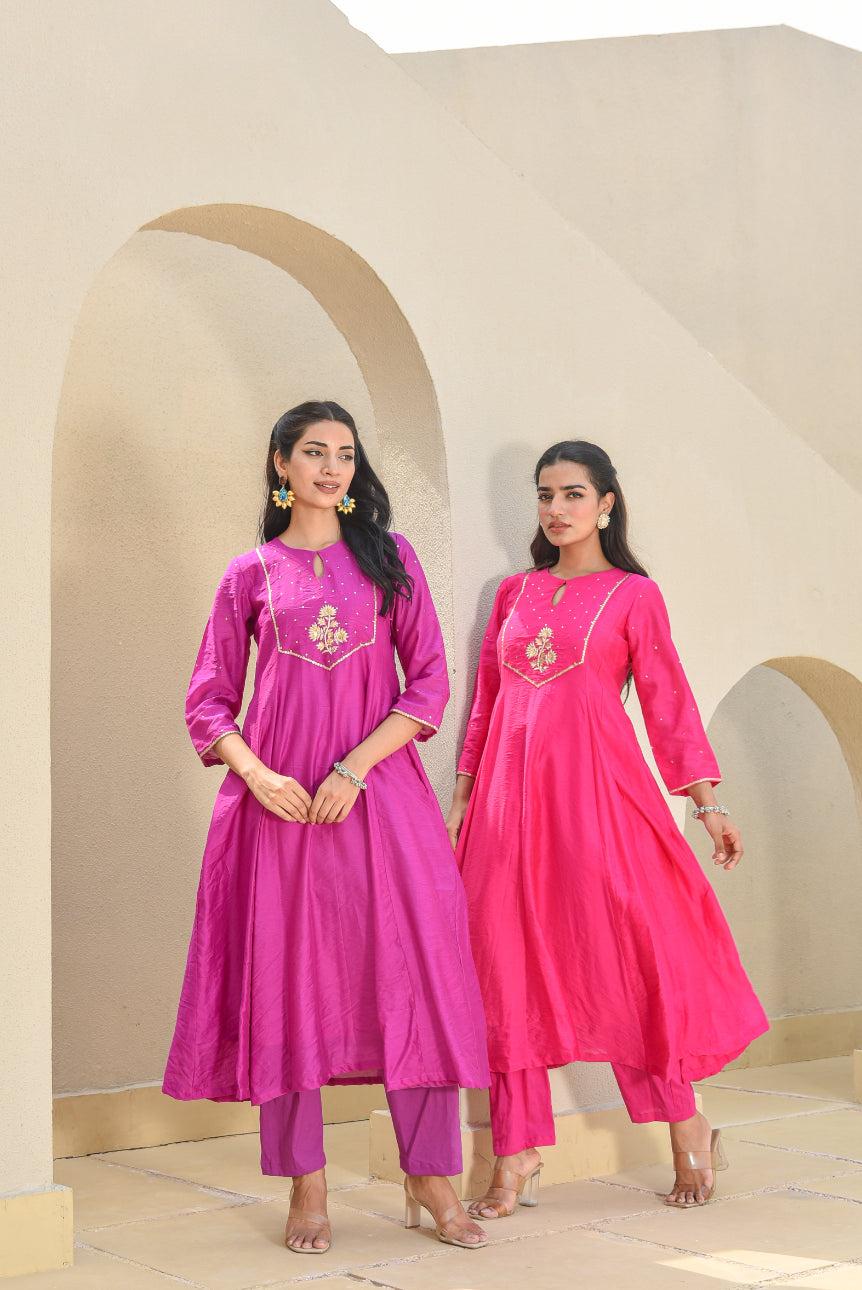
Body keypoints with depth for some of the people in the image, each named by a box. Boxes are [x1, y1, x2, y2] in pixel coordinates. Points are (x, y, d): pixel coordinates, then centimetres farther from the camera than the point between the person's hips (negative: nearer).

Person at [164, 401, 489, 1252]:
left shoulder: (388, 558, 10)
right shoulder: (251, 574, 10)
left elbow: (429, 683, 4)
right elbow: (208, 700, 8)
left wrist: (355, 767, -9)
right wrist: (257, 774, -11)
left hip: (378, 791, 0)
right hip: (278, 799, 0)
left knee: (410, 973, -3)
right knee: (287, 976, 1)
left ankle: (430, 1178, 9)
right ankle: (306, 1187, 11)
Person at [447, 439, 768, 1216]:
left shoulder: (633, 595, 6)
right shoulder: (515, 593, 16)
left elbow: (668, 699, 2)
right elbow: (486, 699, 17)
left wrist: (707, 802, -4)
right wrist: (463, 795, 13)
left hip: (594, 785, -4)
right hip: (511, 788, 4)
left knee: (624, 954, -4)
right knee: (510, 966, 1)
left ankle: (686, 1128, 14)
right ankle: (518, 1160, 6)